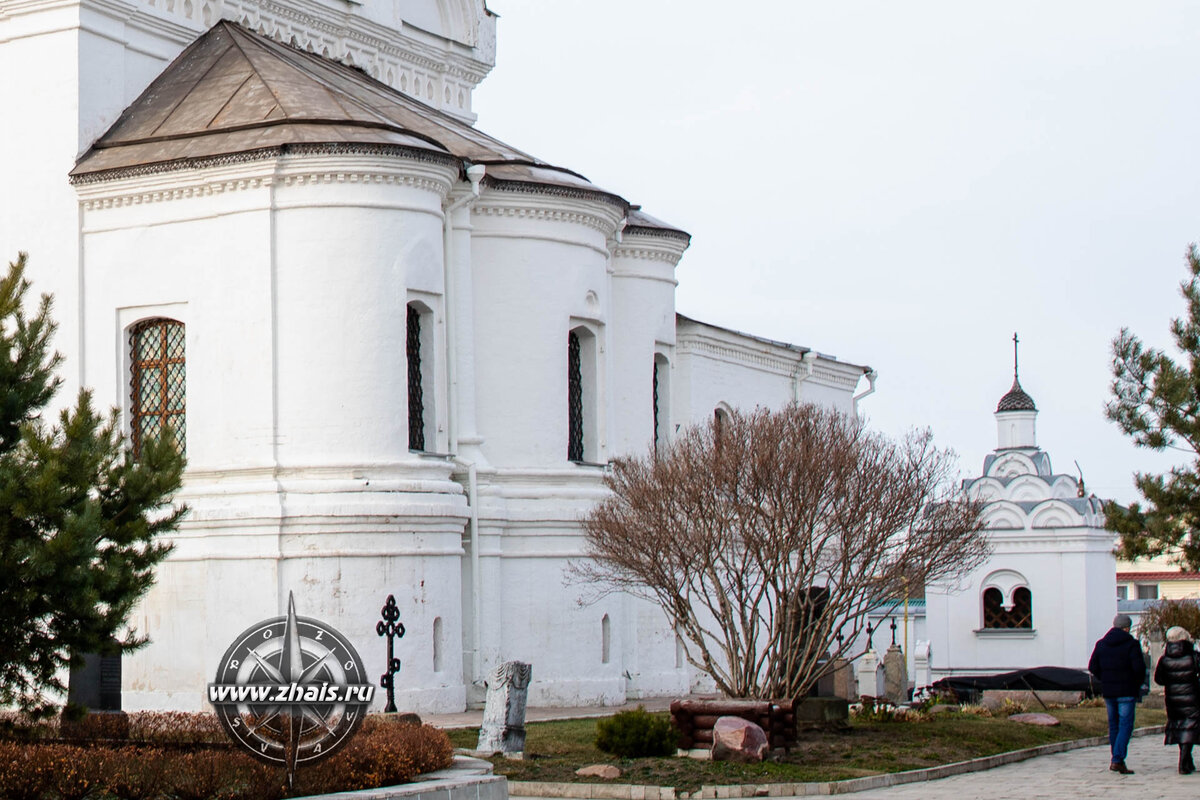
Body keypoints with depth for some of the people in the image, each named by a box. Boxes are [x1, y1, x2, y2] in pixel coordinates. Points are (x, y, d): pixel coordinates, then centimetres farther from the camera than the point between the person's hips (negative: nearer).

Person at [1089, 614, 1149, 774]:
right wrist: (1139, 683, 3)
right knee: (1126, 725, -4)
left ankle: (1117, 760, 18)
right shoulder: (1131, 644, -8)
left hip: (1108, 691, 5)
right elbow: (1139, 668, -15)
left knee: (1113, 725, 14)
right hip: (1126, 691, -5)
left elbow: (1092, 667, 6)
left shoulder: (1101, 644, 7)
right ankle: (1117, 760, -15)